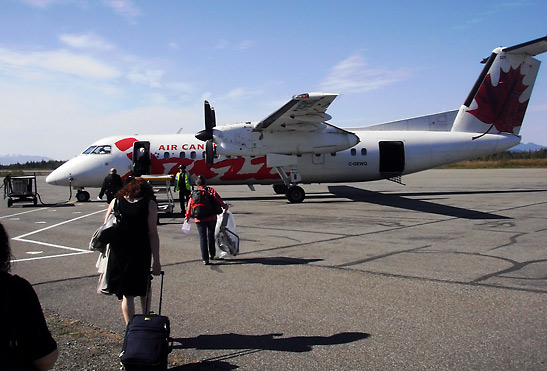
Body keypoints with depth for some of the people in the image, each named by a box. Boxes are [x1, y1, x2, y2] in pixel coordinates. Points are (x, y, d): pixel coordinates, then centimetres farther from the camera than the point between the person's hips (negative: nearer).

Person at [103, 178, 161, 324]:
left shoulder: (116, 201, 6)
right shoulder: (149, 204, -3)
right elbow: (153, 234, -8)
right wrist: (156, 261, -7)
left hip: (117, 252, 1)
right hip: (141, 253, -1)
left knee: (127, 293, 9)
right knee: (144, 289, 21)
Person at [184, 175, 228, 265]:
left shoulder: (193, 194, 1)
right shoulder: (211, 191, -3)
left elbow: (190, 206, 5)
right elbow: (218, 200, -7)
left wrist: (187, 216, 19)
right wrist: (225, 206, 10)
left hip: (199, 219, 0)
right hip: (212, 218, 0)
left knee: (202, 237, 3)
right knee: (211, 236, 18)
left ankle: (205, 258, -3)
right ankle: (212, 255, 28)